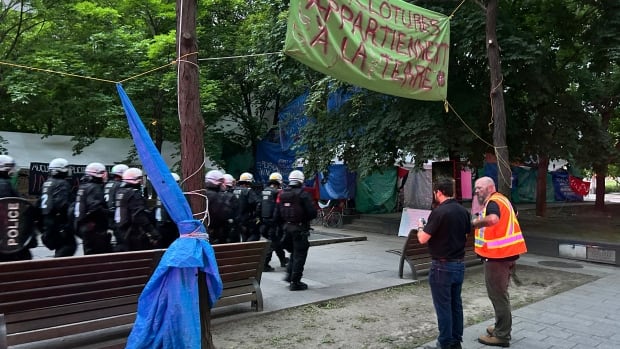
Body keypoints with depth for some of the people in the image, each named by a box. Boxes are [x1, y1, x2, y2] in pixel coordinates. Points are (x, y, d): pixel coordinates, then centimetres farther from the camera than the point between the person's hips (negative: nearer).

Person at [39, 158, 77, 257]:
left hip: (47, 223, 9)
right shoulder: (62, 184, -14)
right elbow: (62, 204, -25)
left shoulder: (46, 183, 14)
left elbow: (40, 204, 19)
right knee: (69, 245, -5)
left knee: (60, 247, 19)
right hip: (60, 224, -9)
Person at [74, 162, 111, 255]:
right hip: (94, 229, -10)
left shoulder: (83, 186, 16)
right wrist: (110, 213, -16)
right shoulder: (95, 188, -16)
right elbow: (95, 208, -27)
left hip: (84, 228, 10)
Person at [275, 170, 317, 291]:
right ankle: (295, 282, 6)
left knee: (294, 252, 24)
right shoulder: (303, 194, -14)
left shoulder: (282, 194, 4)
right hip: (300, 228, -6)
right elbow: (312, 213, -16)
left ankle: (289, 274, 18)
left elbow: (277, 214, 5)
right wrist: (306, 219, 4)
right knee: (299, 255, 3)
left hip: (287, 227, 6)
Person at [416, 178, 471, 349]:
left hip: (442, 266, -7)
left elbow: (423, 239, -18)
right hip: (459, 264, 8)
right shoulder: (463, 211, 4)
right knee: (456, 305, 15)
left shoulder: (439, 211, -19)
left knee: (443, 307, 2)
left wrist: (420, 228, 2)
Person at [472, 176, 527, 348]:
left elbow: (493, 219, -39)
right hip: (506, 252, 10)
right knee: (500, 293, 20)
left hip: (498, 255, -10)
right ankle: (502, 327, 32)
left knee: (497, 295, -1)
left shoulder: (492, 202, -17)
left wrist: (476, 222, -25)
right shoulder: (500, 199, 14)